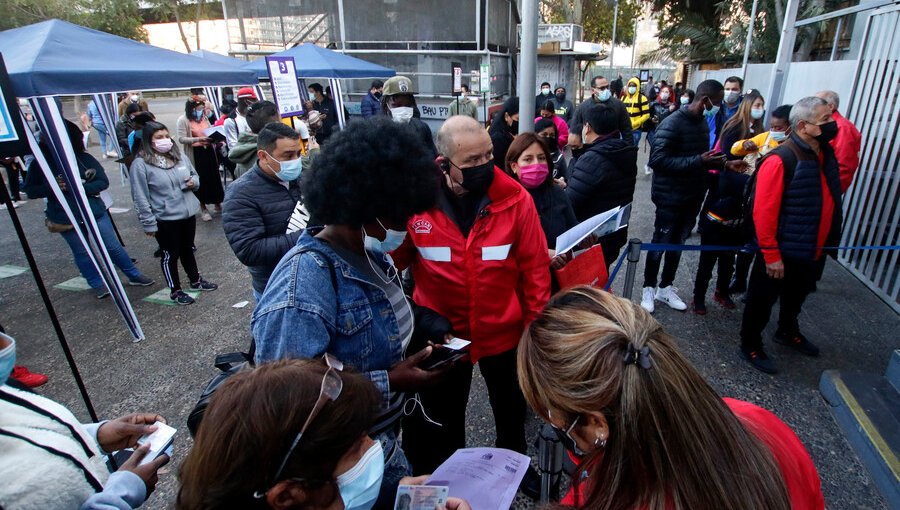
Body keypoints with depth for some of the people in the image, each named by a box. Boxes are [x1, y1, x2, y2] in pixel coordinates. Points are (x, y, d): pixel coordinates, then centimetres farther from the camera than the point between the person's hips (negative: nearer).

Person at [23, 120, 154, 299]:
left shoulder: (84, 158, -5)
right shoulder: (40, 163, -4)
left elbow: (103, 181, -6)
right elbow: (30, 190, 0)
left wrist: (81, 187, -22)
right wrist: (51, 187, -20)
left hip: (95, 212, 0)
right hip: (65, 219, 1)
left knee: (113, 247, 8)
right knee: (82, 253, 12)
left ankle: (134, 275, 22)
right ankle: (97, 284, 27)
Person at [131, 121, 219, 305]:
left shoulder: (179, 156, 3)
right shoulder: (141, 164, -14)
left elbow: (194, 174, 19)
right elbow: (140, 197, -14)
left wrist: (194, 181, -6)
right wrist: (149, 223, -15)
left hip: (188, 213, 6)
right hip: (164, 219, -5)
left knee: (187, 249, 22)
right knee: (170, 254, 9)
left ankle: (196, 281, 39)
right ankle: (175, 291, 24)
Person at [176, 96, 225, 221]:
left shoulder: (204, 118, 12)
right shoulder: (183, 120, -7)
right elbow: (181, 138, -13)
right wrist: (198, 139, -25)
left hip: (209, 151, 5)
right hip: (195, 154, -5)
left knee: (214, 178, 8)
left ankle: (217, 204, 23)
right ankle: (203, 209, 15)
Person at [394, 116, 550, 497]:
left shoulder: (515, 198, -16)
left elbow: (535, 268, -9)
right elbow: (393, 261, -3)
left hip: (504, 331, 1)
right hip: (443, 334, 0)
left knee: (511, 408, 26)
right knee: (444, 415, 23)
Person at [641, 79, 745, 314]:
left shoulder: (703, 122, 8)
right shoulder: (672, 123, -18)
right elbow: (657, 160, -25)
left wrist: (724, 164, 2)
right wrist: (698, 161, -27)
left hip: (693, 196, 8)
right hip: (670, 197, -8)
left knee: (678, 243, 16)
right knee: (660, 244, 5)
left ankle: (665, 288, 31)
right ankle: (649, 289, 22)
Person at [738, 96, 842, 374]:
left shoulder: (826, 154, 4)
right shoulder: (781, 160, -23)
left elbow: (832, 198, 17)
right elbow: (764, 212, -24)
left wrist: (830, 241, 17)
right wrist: (771, 255, -22)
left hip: (813, 251, 8)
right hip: (782, 252, -8)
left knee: (797, 294, 27)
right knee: (763, 299, 8)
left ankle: (788, 331, 50)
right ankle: (750, 346, 26)